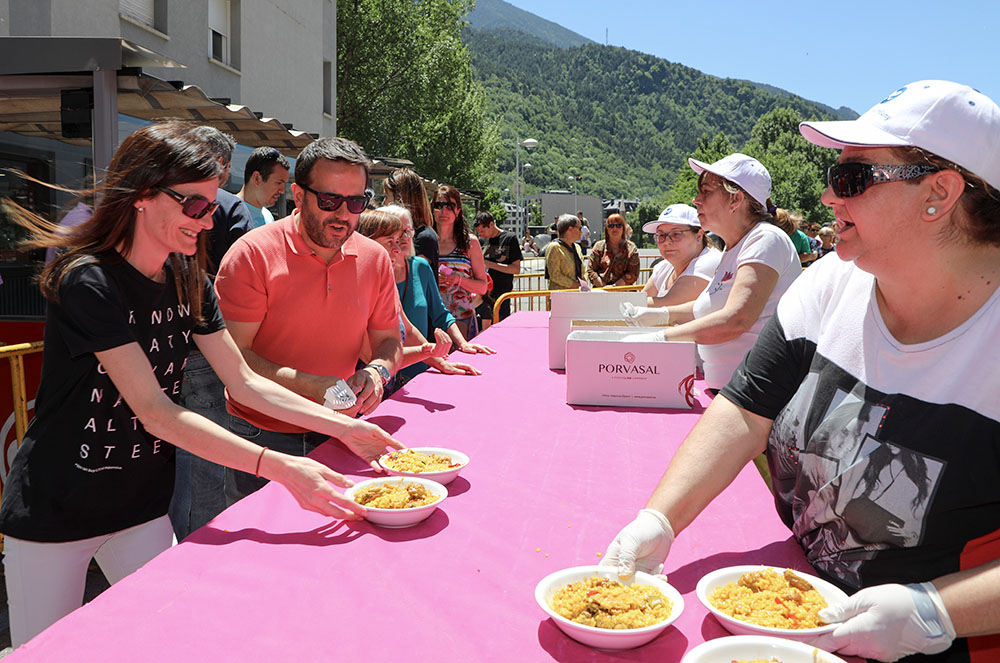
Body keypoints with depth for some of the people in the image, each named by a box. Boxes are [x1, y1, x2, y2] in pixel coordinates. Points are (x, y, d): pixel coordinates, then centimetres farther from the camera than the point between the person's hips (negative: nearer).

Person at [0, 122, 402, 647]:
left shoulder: (188, 283, -1)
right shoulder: (88, 283, -22)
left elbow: (244, 382, 1)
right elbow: (155, 412, -27)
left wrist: (345, 426, -7)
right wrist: (282, 468, -34)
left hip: (142, 505, 6)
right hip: (55, 514, -5)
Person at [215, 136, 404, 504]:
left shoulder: (375, 259, -1)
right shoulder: (253, 254, -13)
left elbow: (389, 340, 9)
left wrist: (377, 371, -14)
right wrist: (308, 385, -28)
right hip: (261, 436, -3)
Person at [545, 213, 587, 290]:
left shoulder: (577, 247, 21)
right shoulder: (554, 247, -4)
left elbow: (583, 271, 26)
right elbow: (554, 275, -11)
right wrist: (573, 285, -12)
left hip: (578, 293, 6)